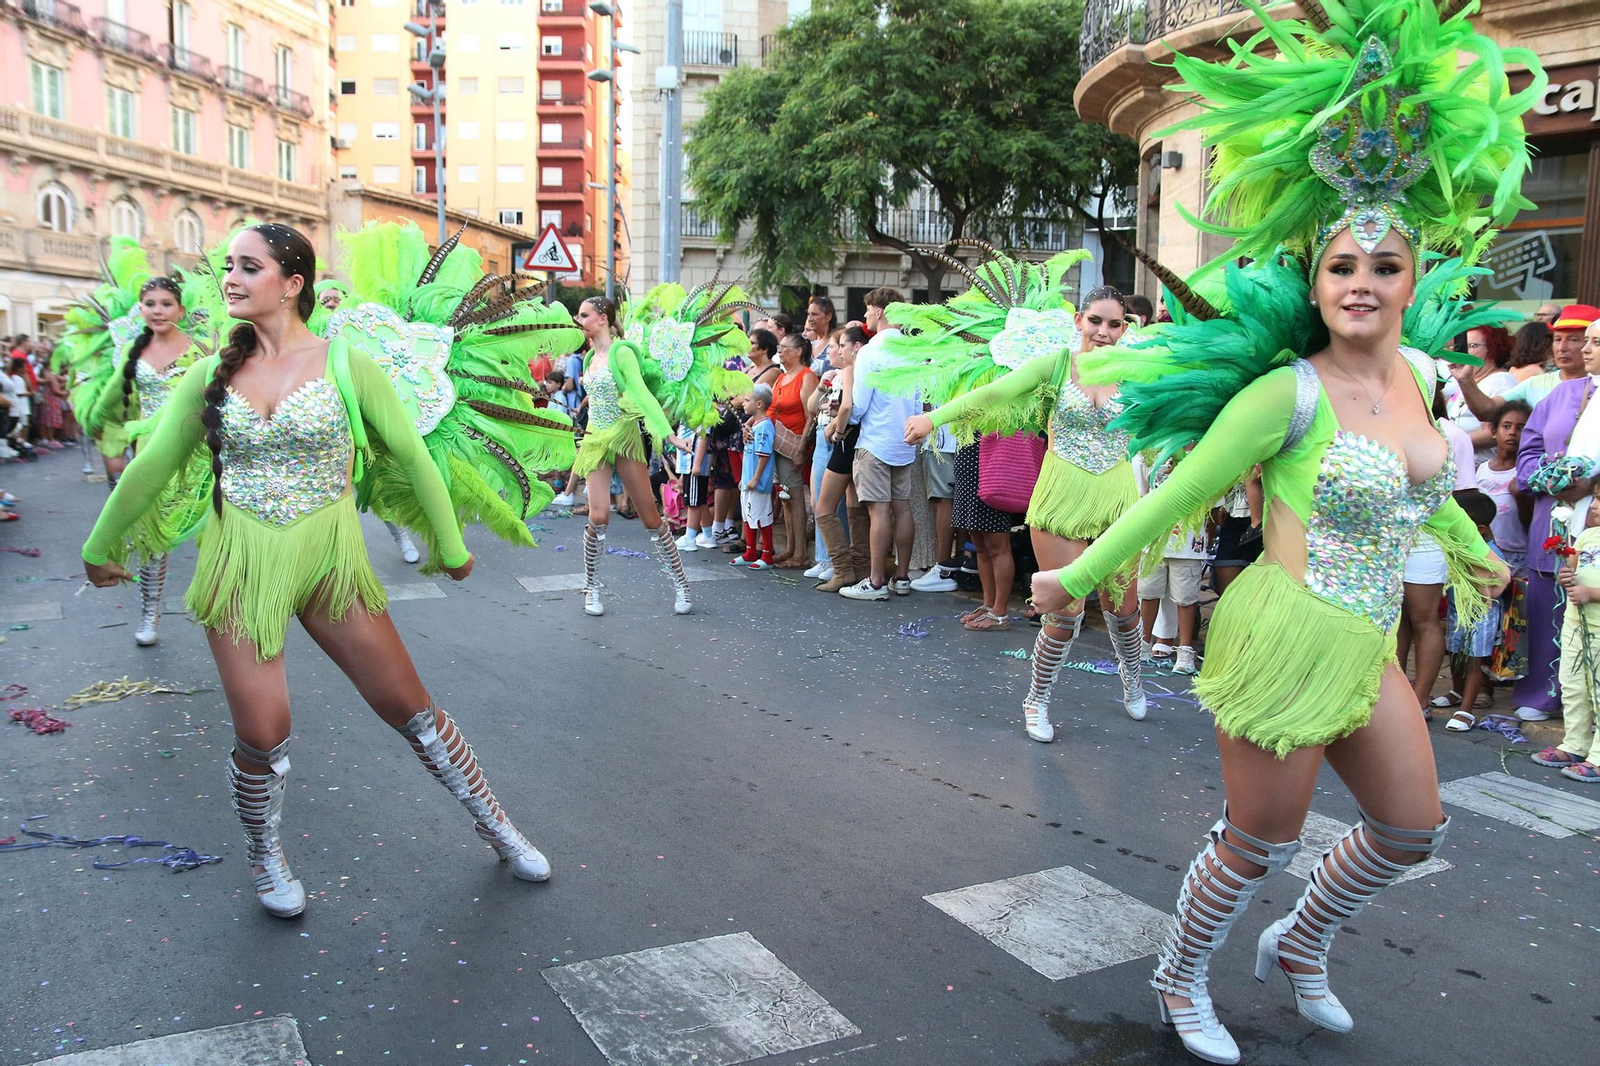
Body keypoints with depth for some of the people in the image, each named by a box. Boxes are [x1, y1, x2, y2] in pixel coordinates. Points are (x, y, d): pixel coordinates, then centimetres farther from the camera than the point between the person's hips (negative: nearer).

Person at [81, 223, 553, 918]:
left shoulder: (345, 365, -5)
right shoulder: (211, 374, 3)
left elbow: (412, 455, 1)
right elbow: (150, 468, 13)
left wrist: (452, 546, 5)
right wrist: (99, 548, 21)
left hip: (331, 562, -1)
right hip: (241, 568, 1)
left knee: (412, 710, 4)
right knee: (262, 737, -2)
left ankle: (498, 830, 22)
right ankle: (266, 857, 29)